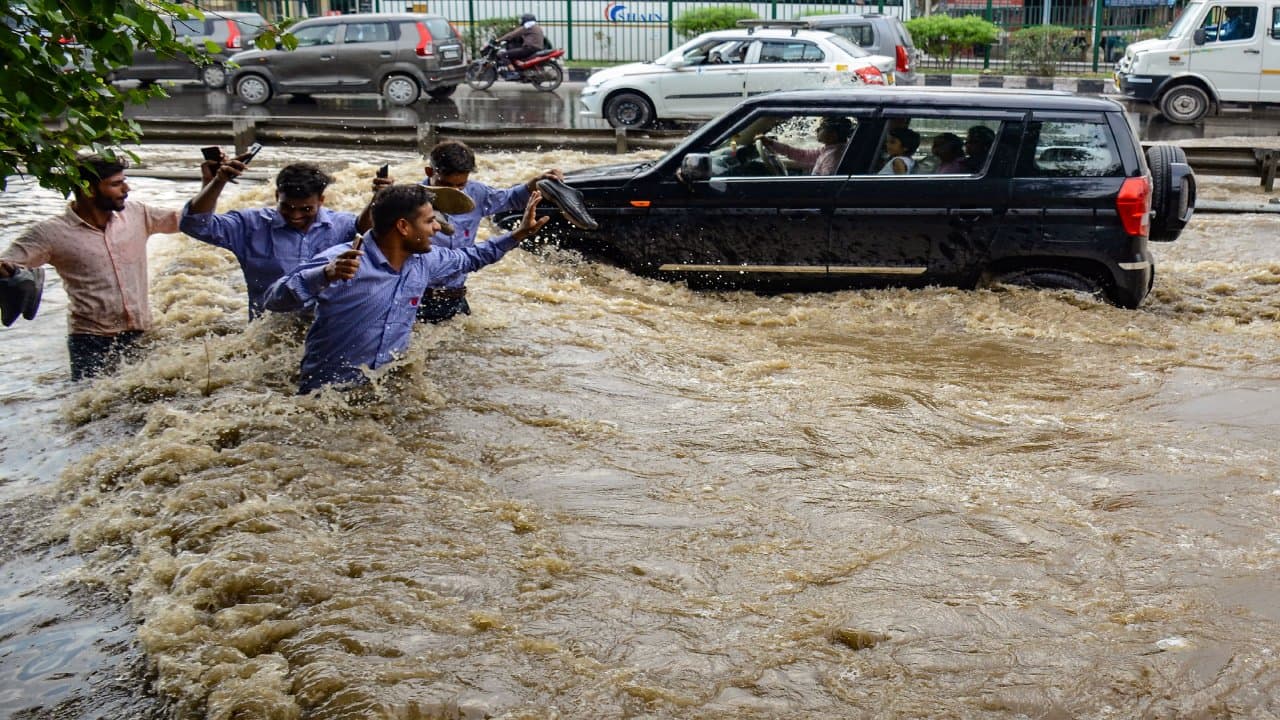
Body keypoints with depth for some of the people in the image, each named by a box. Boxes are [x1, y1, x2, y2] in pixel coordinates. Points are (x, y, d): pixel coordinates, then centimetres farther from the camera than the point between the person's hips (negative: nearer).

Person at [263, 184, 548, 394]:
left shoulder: (423, 262, 2)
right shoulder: (338, 261, -21)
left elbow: (469, 258, 23)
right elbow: (275, 299, -27)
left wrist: (517, 235, 21)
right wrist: (326, 276, -43)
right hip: (327, 394, -6)